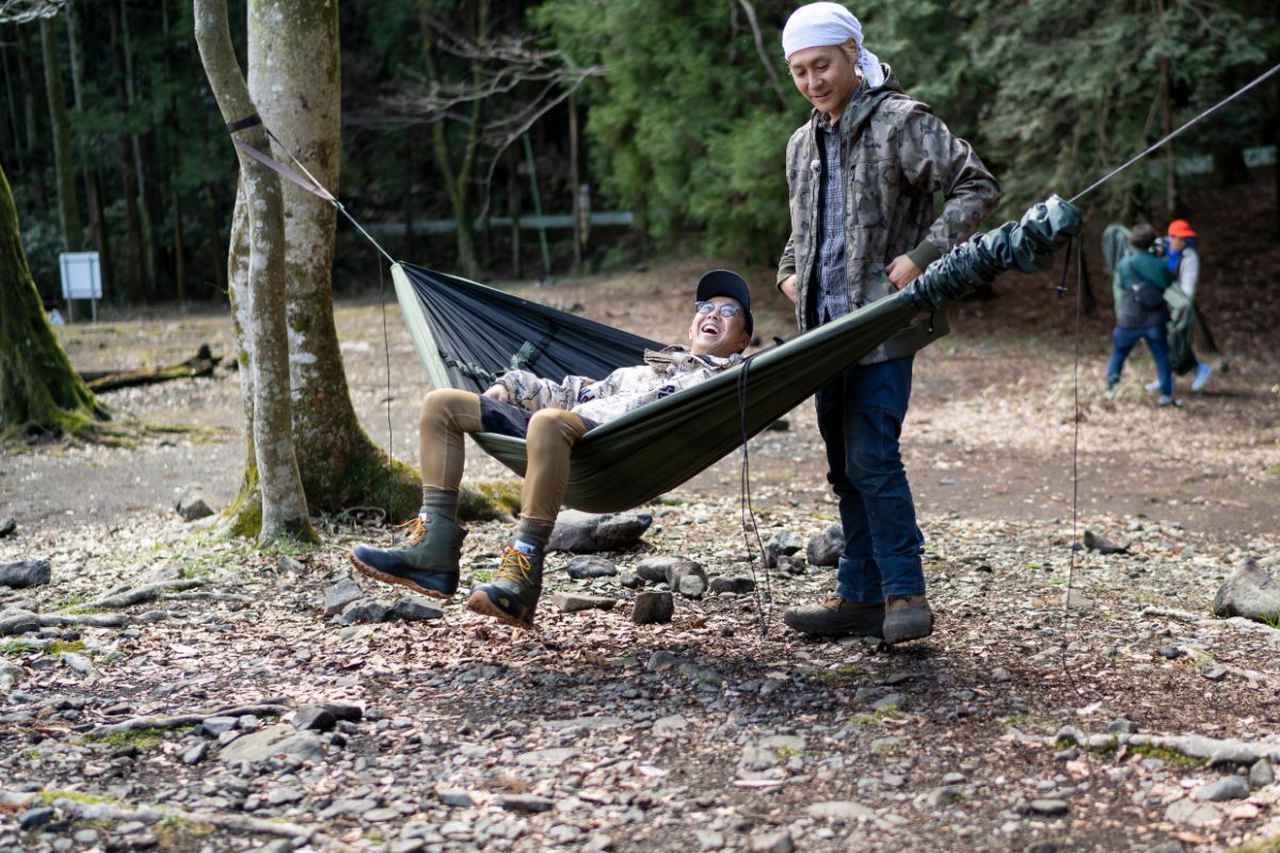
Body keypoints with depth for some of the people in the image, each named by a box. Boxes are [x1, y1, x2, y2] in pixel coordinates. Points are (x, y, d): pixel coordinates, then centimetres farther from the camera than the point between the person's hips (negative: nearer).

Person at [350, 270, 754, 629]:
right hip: (570, 427, 7)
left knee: (550, 421, -40)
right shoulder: (636, 370, 41)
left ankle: (521, 576, -39)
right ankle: (436, 551, -16)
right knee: (442, 403, -3)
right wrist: (512, 386, 21)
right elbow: (571, 394, 35)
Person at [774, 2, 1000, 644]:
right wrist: (789, 272, 12)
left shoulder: (901, 121, -6)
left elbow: (978, 187, -11)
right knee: (845, 467, 9)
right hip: (827, 326, 7)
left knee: (871, 458, -14)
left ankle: (906, 596, -4)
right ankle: (860, 597, 17)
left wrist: (923, 255, -20)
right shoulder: (803, 144, 17)